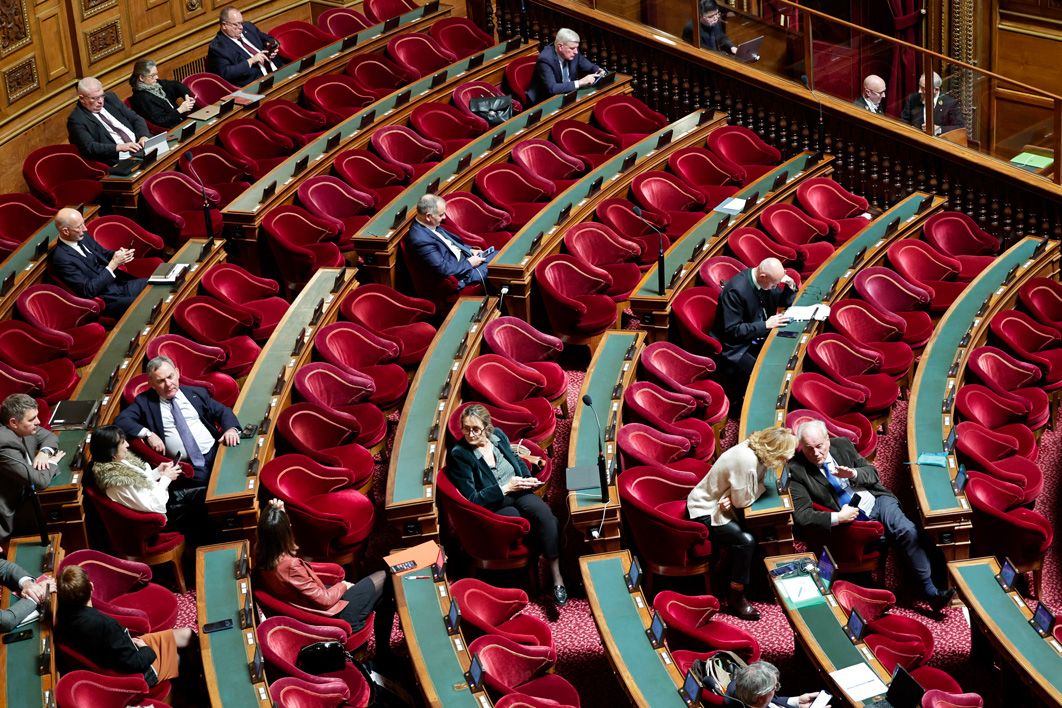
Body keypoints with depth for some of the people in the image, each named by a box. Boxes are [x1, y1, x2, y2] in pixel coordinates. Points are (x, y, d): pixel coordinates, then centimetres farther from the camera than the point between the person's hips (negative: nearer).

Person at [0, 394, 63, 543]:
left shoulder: (25, 429, -6)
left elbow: (50, 436, 14)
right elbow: (39, 481, -33)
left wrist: (45, 452, -9)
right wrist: (52, 462, -13)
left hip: (24, 492, 9)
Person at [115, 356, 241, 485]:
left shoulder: (196, 393, 17)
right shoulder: (144, 401, 11)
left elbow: (223, 411, 19)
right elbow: (120, 420, 1)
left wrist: (231, 428, -4)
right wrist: (147, 434, -12)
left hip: (215, 451, 2)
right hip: (188, 464, -2)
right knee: (200, 479, -33)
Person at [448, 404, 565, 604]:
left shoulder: (498, 435, 5)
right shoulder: (459, 455, -11)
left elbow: (517, 459, 23)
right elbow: (472, 500, -12)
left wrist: (528, 480, 3)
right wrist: (506, 487, -16)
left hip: (518, 492, 4)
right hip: (492, 505, -4)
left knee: (543, 512, -28)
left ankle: (556, 576, -27)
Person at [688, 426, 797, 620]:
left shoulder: (756, 450, -4)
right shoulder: (746, 460, -32)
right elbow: (743, 501, -24)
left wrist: (734, 498, -18)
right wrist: (761, 487, -9)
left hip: (715, 501, 9)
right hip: (704, 512, -9)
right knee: (745, 540, -22)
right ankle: (736, 600, -12)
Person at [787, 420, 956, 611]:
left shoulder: (842, 445, 5)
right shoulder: (796, 471, -9)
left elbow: (873, 474, 10)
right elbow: (801, 515, -15)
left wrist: (854, 474, -13)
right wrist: (837, 518, -24)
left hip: (877, 501, 3)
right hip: (851, 518, -3)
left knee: (908, 531, -23)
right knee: (902, 536, -24)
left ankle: (931, 592, -18)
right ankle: (931, 592, -15)